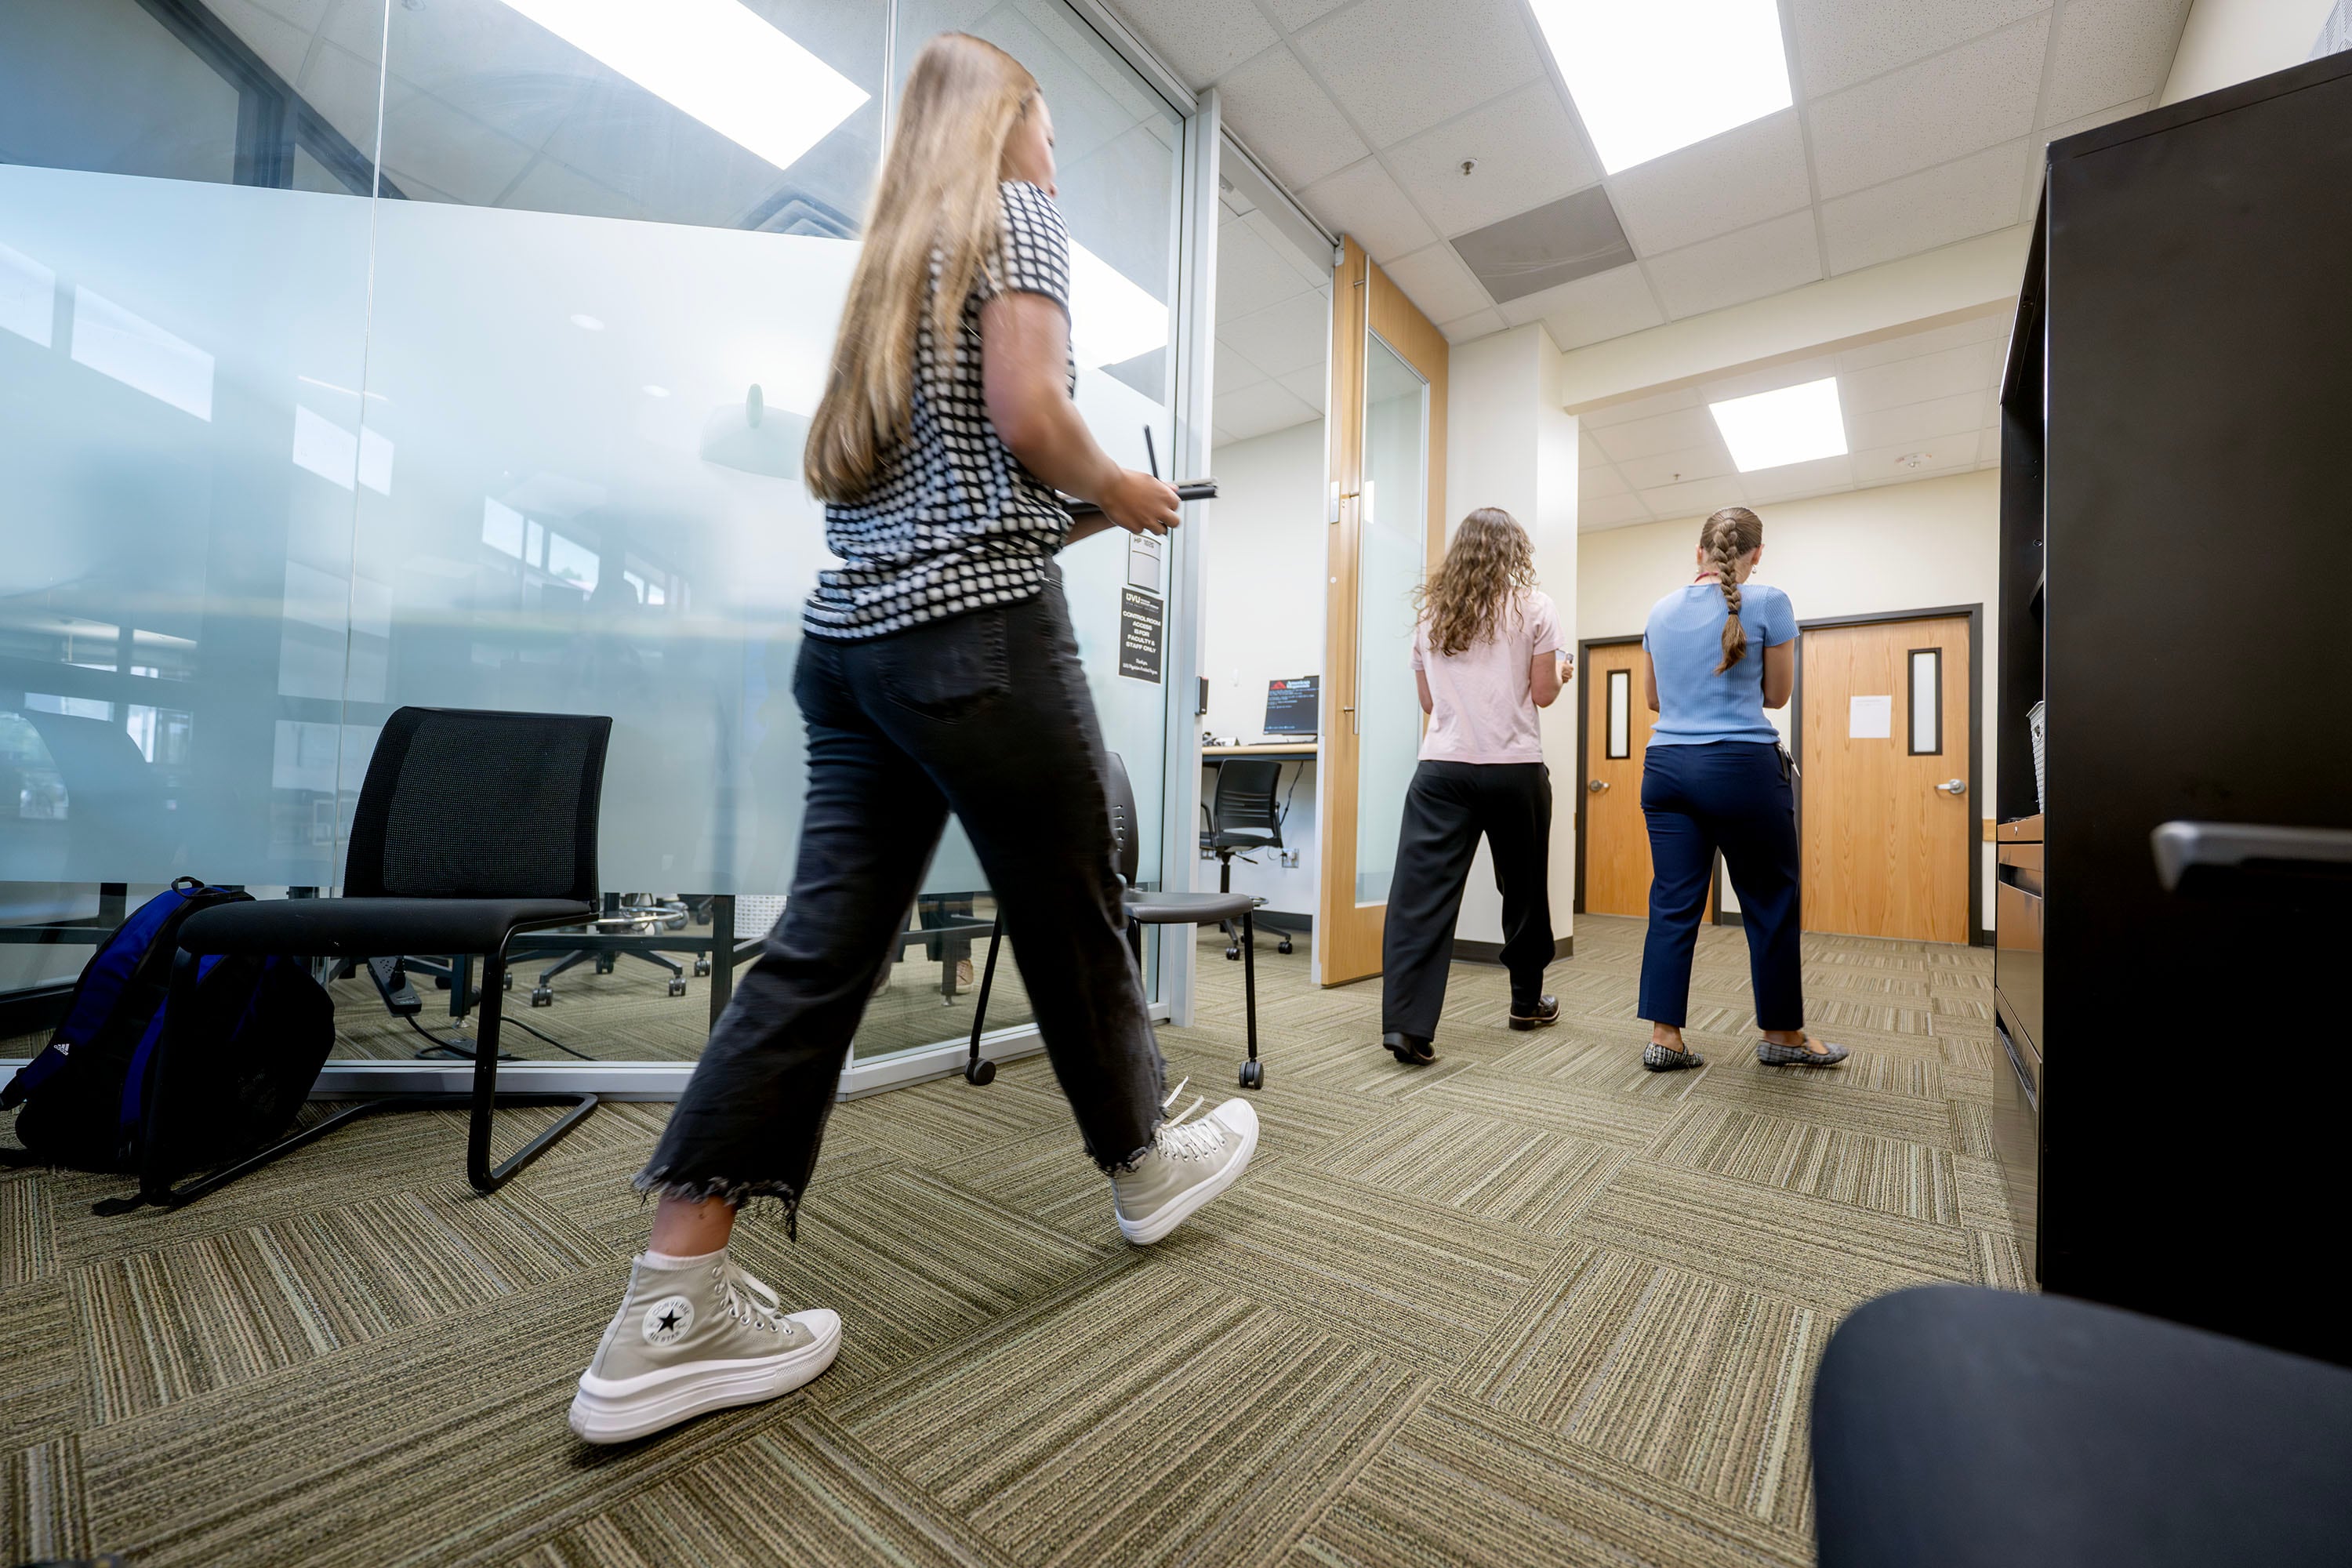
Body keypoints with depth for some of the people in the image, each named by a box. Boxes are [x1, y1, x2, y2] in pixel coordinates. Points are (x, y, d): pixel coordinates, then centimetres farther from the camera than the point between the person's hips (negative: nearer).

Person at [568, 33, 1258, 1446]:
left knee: (824, 946, 3)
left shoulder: (893, 258, 29)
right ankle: (1147, 1160, 29)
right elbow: (1027, 410, -11)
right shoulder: (1018, 213, 7)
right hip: (979, 628, -7)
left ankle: (670, 1312, 6)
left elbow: (849, 465, 23)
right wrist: (1121, 493, 8)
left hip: (852, 634, 8)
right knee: (1073, 916, 6)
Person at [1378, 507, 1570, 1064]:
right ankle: (1527, 1002, 34)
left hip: (1443, 767, 1)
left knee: (1421, 895, -6)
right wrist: (1561, 673, 22)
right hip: (1515, 768, -1)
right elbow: (1542, 694, 1)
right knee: (1524, 888, 17)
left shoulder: (1431, 611, 11)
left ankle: (1407, 1024, -15)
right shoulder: (1533, 606, 3)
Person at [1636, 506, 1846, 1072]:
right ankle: (1782, 1033, 25)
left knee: (1672, 904, 6)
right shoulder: (1768, 602, -4)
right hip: (1741, 767, -4)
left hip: (1666, 765, 4)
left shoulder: (1661, 610, 8)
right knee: (1771, 902, 11)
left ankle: (1663, 1036, 8)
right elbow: (1777, 695, 5)